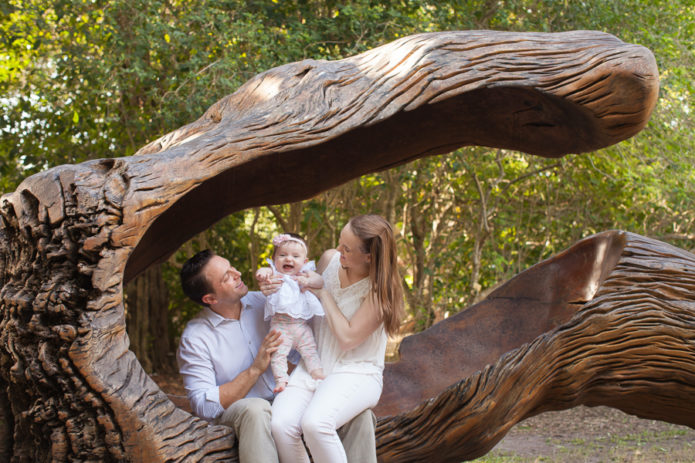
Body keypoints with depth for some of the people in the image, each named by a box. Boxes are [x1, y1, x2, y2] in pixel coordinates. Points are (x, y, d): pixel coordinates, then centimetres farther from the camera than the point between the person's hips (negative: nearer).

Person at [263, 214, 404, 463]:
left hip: (356, 372, -5)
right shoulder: (330, 259, 3)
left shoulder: (379, 289, -13)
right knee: (280, 425, -25)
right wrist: (277, 290, 1)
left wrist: (323, 294, -12)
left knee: (315, 423, -35)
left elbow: (347, 338, -17)